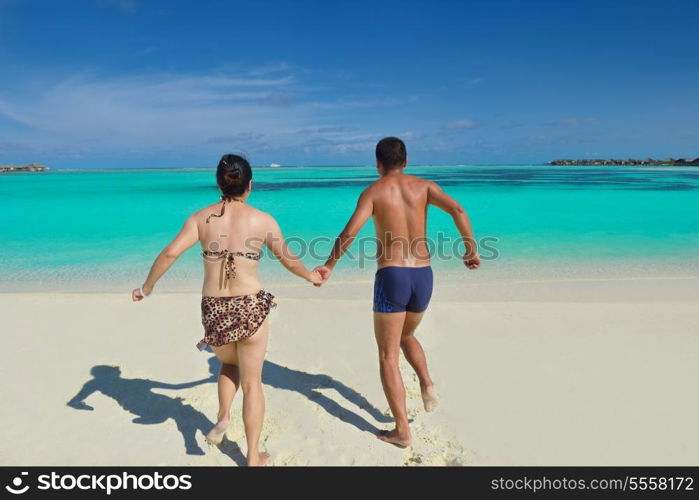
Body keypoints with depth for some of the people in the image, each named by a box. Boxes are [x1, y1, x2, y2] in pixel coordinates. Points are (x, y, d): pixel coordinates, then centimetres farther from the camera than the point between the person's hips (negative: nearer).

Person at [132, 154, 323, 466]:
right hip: (250, 306, -2)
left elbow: (170, 253, -11)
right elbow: (289, 261, 6)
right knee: (252, 382, 13)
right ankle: (253, 457, 21)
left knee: (229, 364, 33)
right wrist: (311, 276, 25)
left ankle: (222, 419, 16)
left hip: (213, 309, 2)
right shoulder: (263, 220, -3)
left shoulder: (201, 218, 1)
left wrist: (147, 288, 4)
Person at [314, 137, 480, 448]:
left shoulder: (373, 191, 0)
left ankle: (402, 432, 10)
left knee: (387, 356, 8)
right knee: (406, 336, 32)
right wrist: (472, 250, 1)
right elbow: (457, 210, -8)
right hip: (423, 277, 4)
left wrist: (329, 266, -3)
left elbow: (350, 232, -15)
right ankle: (426, 383, 9)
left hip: (391, 277, -4)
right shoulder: (424, 186, 9)